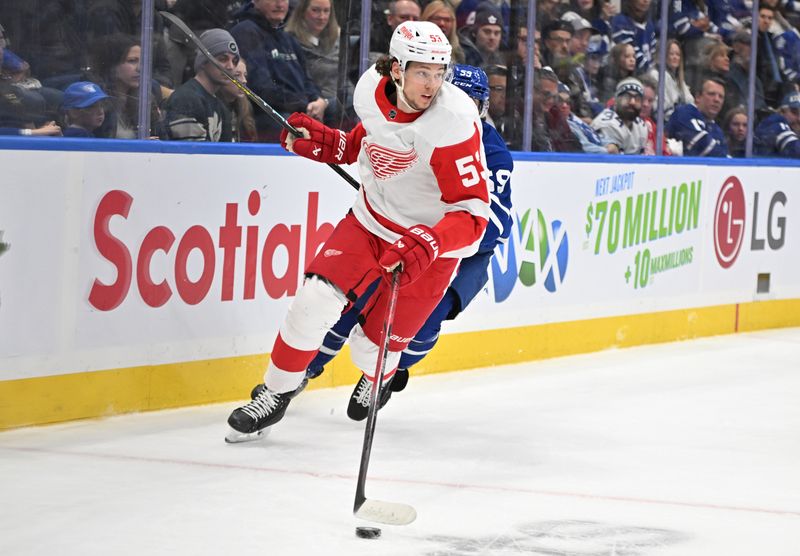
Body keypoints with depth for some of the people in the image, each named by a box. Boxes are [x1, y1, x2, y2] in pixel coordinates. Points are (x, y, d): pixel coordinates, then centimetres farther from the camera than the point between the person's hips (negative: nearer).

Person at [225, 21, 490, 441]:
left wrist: (425, 246, -43)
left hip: (433, 240, -4)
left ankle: (378, 379, 40)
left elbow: (472, 213, -29)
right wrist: (327, 143, -2)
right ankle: (275, 394, 8)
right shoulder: (371, 88, -13)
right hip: (372, 218, 4)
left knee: (372, 346, 2)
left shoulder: (454, 121, -29)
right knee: (316, 299, -13)